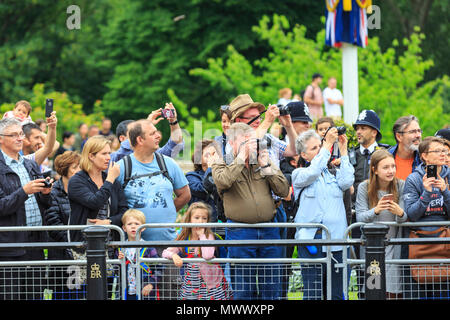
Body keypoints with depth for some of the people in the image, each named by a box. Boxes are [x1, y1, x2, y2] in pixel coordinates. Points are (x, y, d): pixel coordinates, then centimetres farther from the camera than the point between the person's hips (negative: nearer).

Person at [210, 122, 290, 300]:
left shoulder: (264, 160, 12)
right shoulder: (221, 163, 2)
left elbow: (284, 191, 4)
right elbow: (222, 181, -21)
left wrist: (266, 166, -4)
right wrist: (241, 158, -13)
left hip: (269, 231, 3)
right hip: (239, 232, -3)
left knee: (272, 288, 6)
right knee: (243, 290, 2)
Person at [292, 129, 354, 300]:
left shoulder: (333, 174, 16)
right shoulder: (299, 174, 6)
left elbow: (346, 182, -4)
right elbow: (312, 173, -15)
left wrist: (343, 151, -1)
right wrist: (328, 145, -12)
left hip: (337, 238, 3)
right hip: (312, 238, -3)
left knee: (337, 293, 4)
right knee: (312, 293, -5)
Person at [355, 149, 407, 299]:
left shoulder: (401, 186, 0)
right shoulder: (364, 187, -2)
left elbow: (407, 218, -5)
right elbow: (360, 217, -9)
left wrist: (400, 213, -30)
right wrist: (376, 210, -30)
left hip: (393, 247, 0)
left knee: (393, 292, -8)